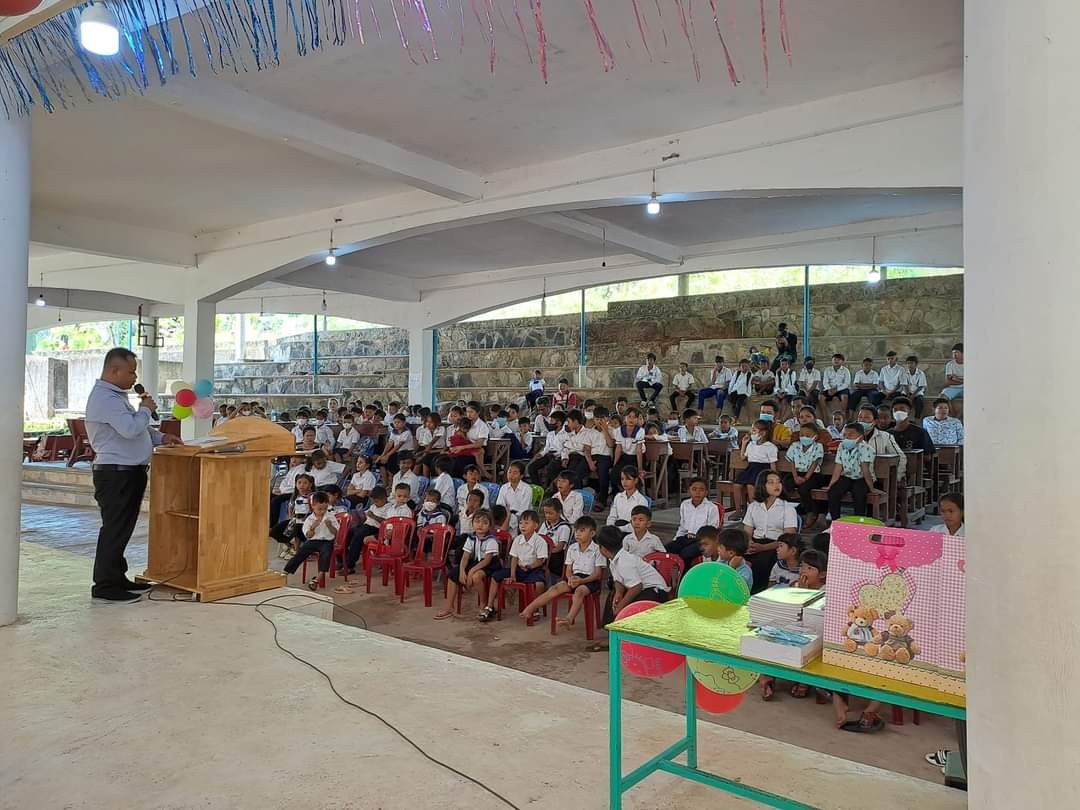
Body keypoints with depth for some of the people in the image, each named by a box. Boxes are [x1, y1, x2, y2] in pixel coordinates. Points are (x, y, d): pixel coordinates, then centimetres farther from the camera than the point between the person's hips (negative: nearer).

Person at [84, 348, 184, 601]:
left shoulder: (115, 395, 18)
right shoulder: (105, 398, -16)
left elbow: (134, 430, 28)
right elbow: (130, 429, -27)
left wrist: (161, 438, 15)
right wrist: (146, 409, -10)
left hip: (128, 472, 10)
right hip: (116, 473, -10)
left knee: (122, 529, 16)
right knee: (115, 529, -5)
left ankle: (117, 577, 25)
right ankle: (104, 585, 2)